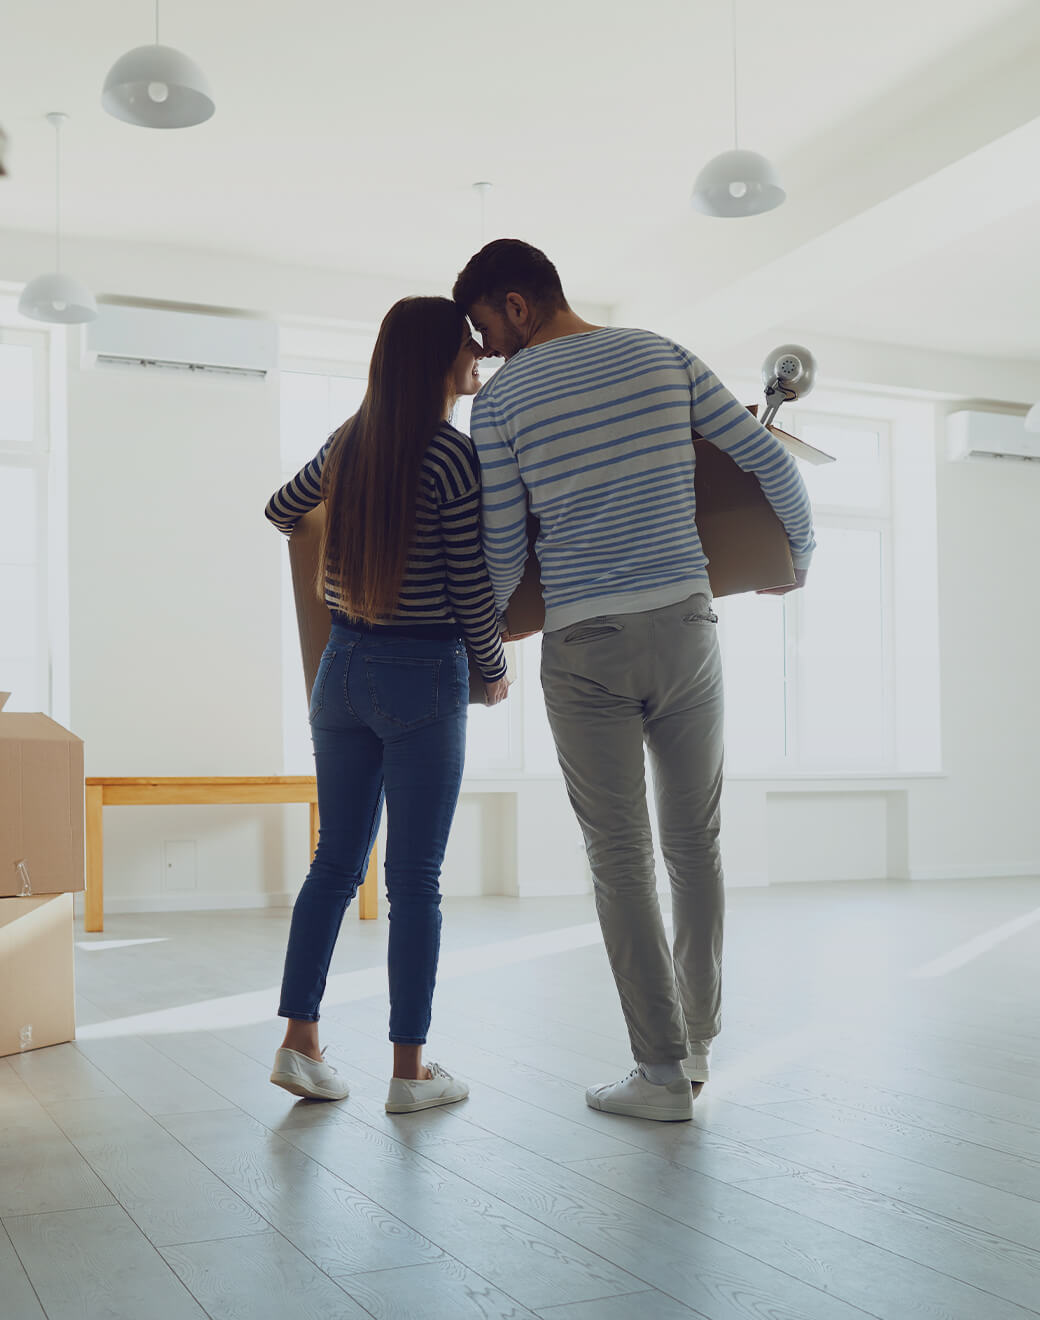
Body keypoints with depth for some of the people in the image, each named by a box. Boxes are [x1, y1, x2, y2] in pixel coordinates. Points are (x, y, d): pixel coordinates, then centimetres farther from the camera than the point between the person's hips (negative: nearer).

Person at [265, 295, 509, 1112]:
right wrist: (495, 673, 5)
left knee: (336, 862, 14)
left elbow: (281, 511, 24)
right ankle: (409, 1071, 10)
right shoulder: (454, 456, -13)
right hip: (423, 677, -6)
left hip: (343, 668, 6)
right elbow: (473, 590, -12)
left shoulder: (349, 443, 7)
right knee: (415, 880, 2)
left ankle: (300, 1042, 17)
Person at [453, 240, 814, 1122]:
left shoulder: (502, 398, -2)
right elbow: (771, 462, 8)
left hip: (585, 648, -3)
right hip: (686, 624, 3)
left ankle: (664, 1072, 8)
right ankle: (698, 1041, 27)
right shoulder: (664, 357, 7)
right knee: (695, 842, 15)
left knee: (621, 858, 4)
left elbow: (503, 551, -2)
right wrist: (800, 557, 25)